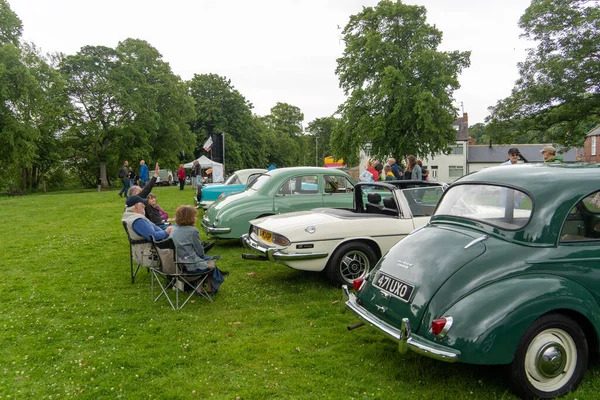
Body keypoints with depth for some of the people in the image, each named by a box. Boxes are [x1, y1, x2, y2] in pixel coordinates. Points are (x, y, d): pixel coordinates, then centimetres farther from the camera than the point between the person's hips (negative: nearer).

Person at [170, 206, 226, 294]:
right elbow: (200, 251, -9)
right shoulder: (193, 230, -15)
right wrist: (203, 256, 13)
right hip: (191, 265, -7)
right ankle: (211, 289, 32)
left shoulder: (173, 230, 6)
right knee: (211, 263, 19)